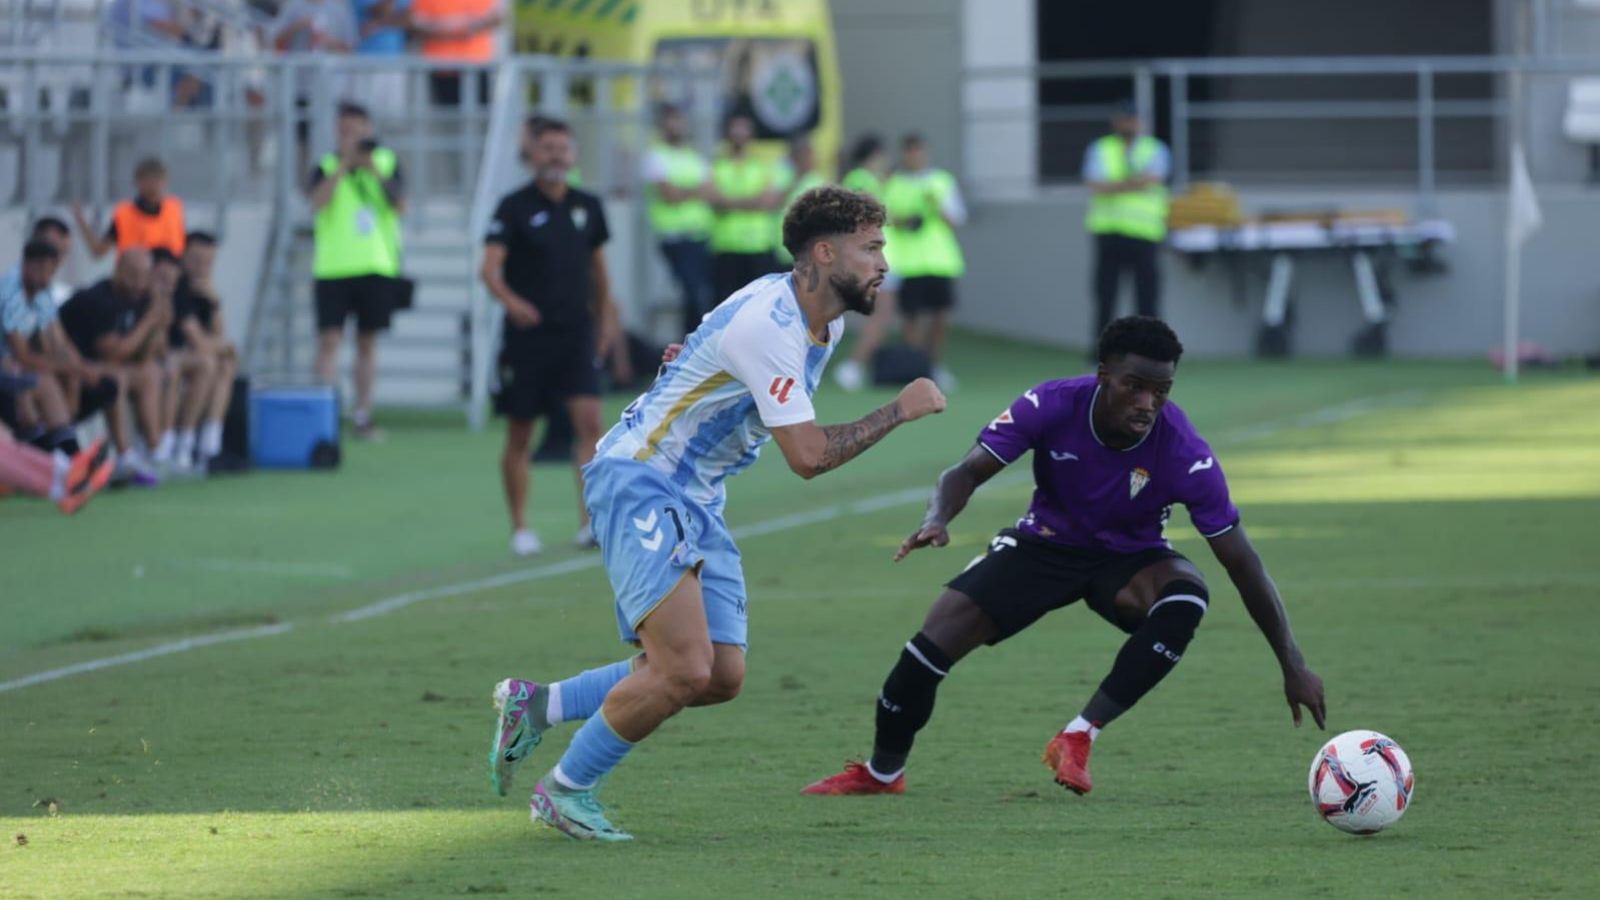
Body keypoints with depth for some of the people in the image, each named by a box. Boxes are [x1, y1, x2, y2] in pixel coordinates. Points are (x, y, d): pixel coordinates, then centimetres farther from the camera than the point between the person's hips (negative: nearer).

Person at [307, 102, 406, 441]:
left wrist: (375, 171, -14)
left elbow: (401, 206, -2)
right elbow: (318, 201, -16)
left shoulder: (388, 162, 9)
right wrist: (345, 163, -18)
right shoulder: (327, 167, 3)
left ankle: (362, 416, 14)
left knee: (367, 341, 8)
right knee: (330, 338, -11)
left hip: (376, 267, 2)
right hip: (333, 269, -2)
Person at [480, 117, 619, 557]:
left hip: (576, 335, 2)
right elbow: (490, 267, -16)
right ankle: (520, 528, 17)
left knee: (589, 420, -14)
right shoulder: (515, 207, -6)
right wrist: (510, 300, -35)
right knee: (519, 436, 5)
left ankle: (589, 523, -14)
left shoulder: (588, 206, 7)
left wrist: (605, 316, 23)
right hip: (527, 335, -2)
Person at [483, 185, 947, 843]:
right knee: (685, 669, -19)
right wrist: (900, 411, -18)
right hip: (638, 484, -10)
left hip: (697, 501, 10)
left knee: (722, 676, 2)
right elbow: (808, 456, -25)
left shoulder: (826, 321, 7)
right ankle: (564, 790, -1)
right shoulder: (768, 324, -24)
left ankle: (535, 705, 14)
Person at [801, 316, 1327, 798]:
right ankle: (881, 772, 14)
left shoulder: (1185, 454, -29)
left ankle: (1079, 738, -24)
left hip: (1130, 560, -1)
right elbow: (969, 471, -21)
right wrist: (938, 517, -46)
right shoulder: (1052, 406, -26)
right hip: (1045, 544, 1)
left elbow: (1241, 561, -23)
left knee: (1187, 596, -35)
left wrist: (1293, 664, -24)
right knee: (936, 641, -13)